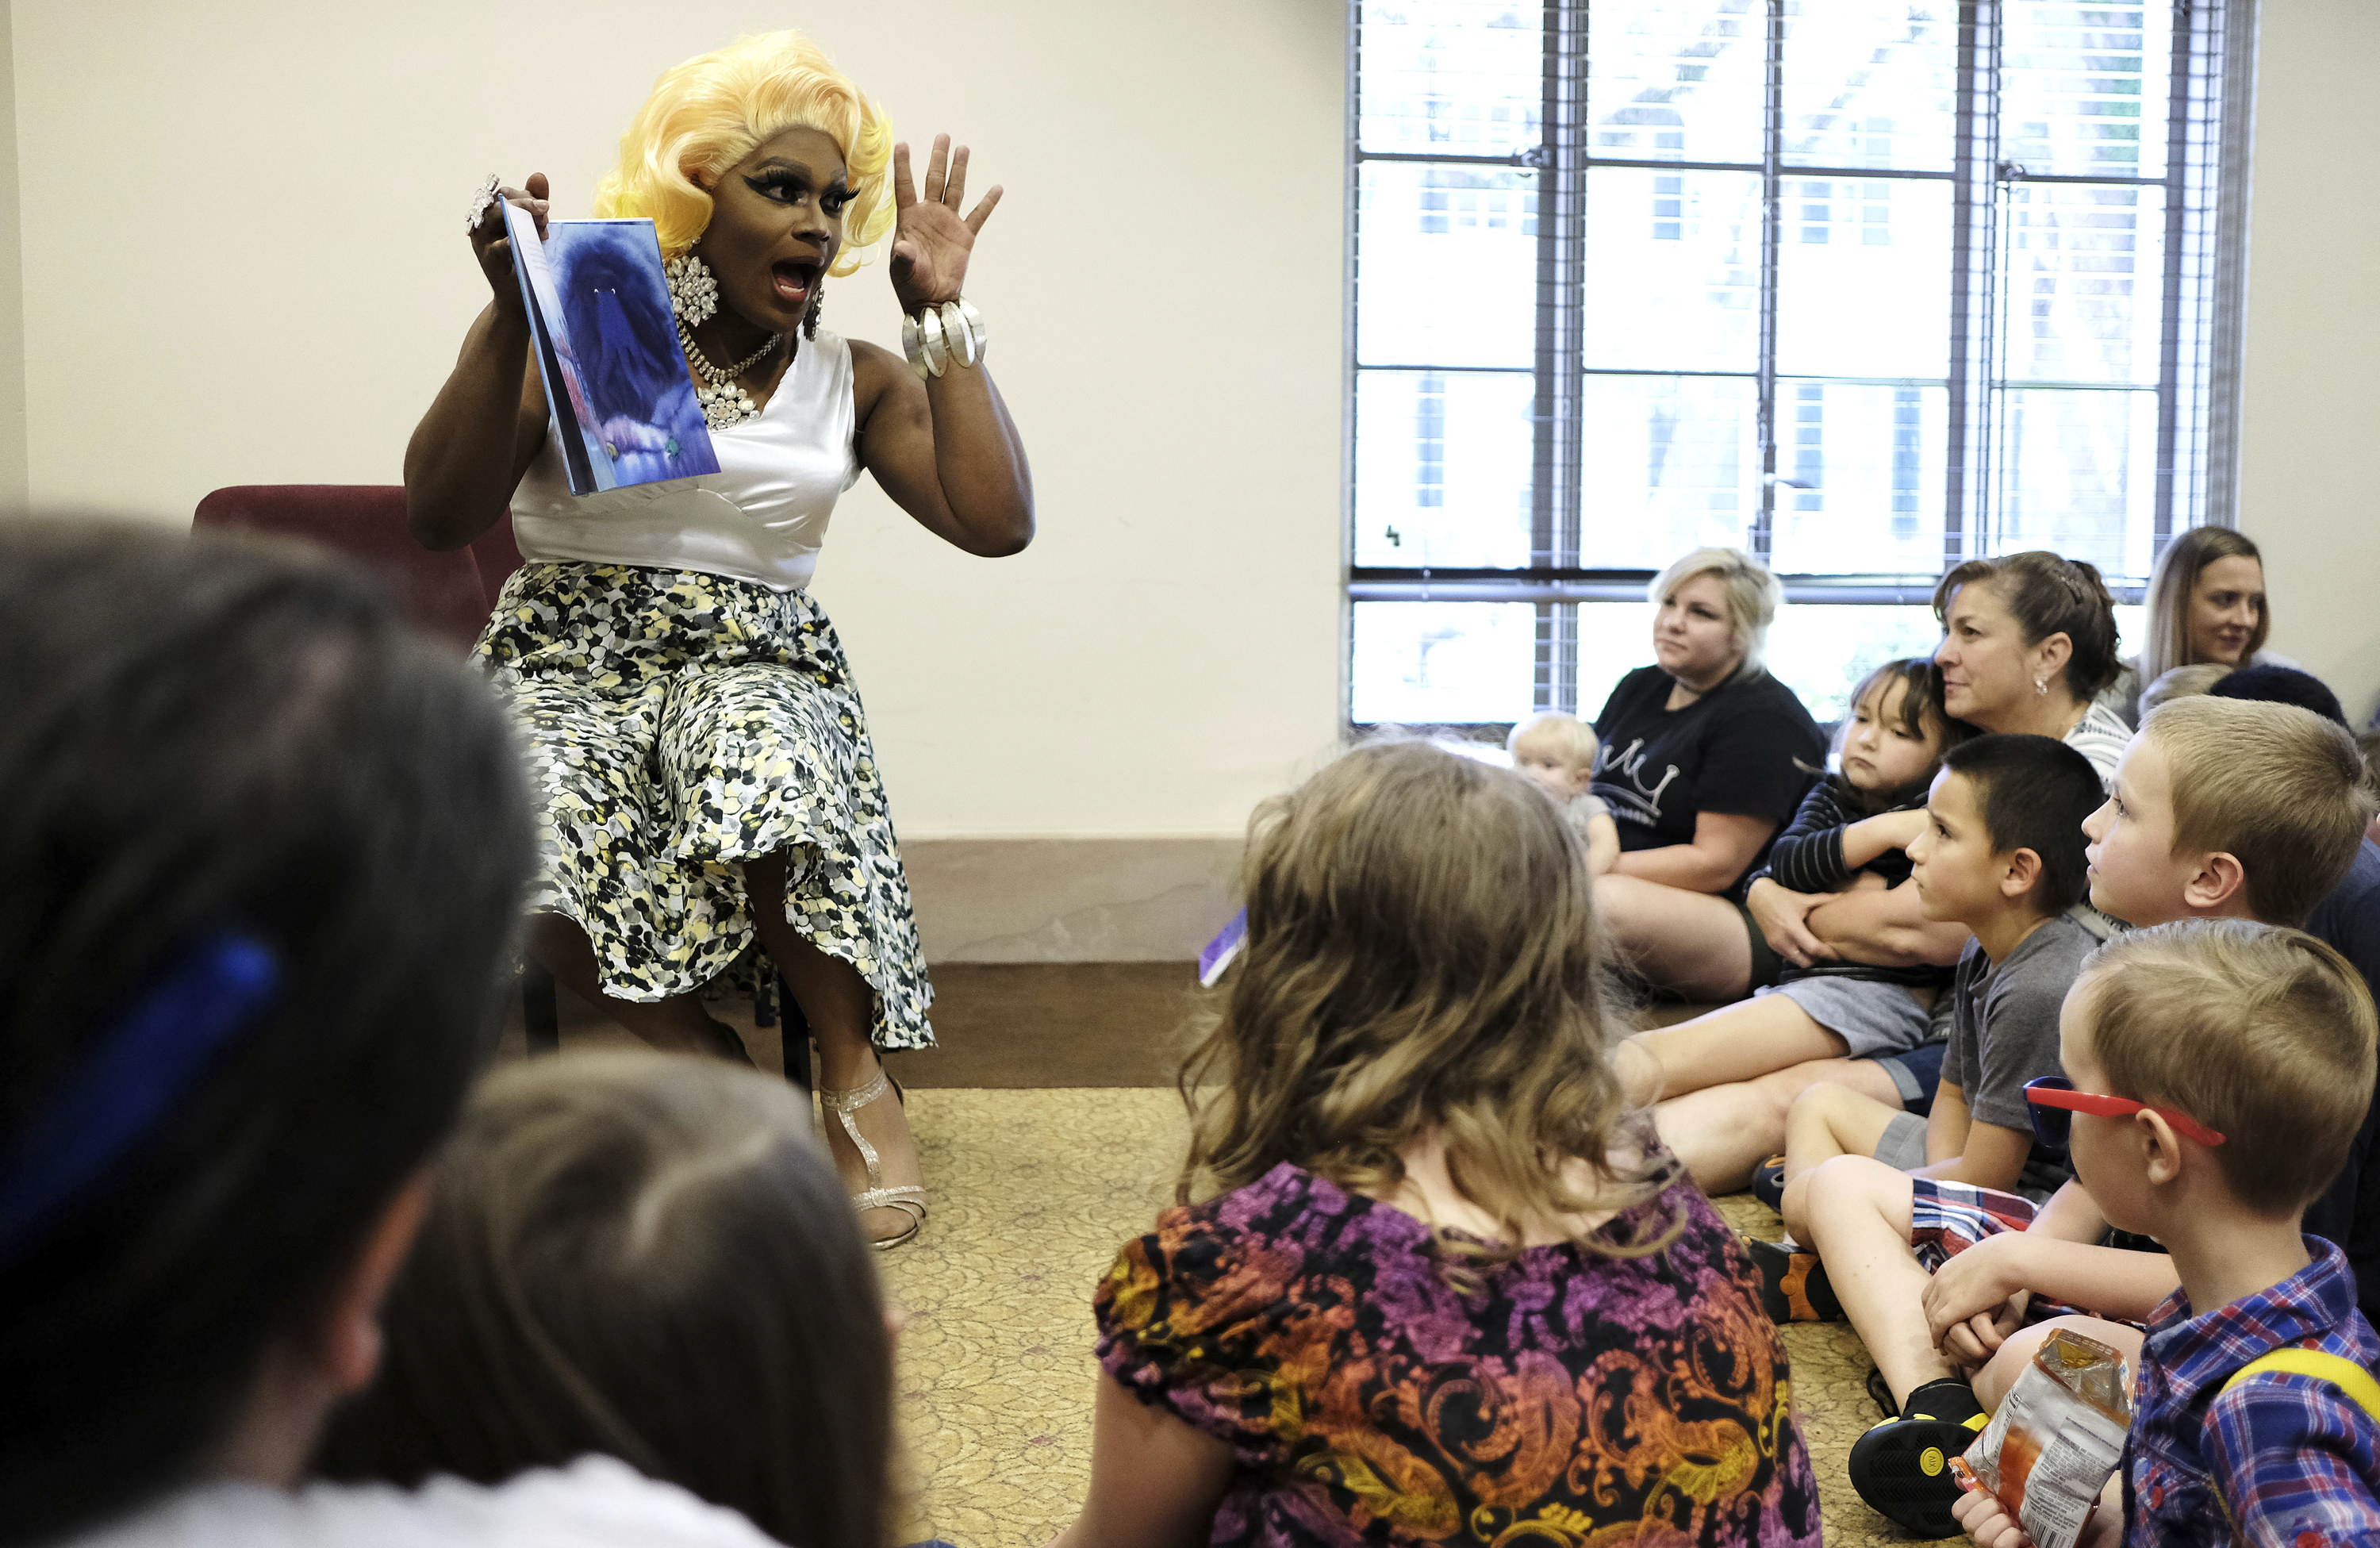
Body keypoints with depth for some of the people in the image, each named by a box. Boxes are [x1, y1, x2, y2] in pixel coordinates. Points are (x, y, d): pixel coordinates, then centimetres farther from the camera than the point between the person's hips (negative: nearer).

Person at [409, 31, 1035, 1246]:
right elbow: (437, 518, -5)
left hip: (759, 669, 1)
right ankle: (715, 1072, -13)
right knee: (522, 827, -35)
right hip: (569, 664, 0)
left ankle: (852, 1075, -14)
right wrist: (509, 316, -14)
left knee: (769, 775, -37)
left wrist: (941, 315, 0)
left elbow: (997, 522, -4)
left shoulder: (854, 381, 10)